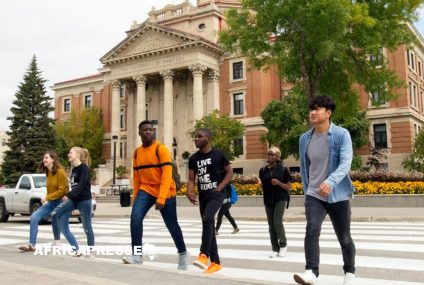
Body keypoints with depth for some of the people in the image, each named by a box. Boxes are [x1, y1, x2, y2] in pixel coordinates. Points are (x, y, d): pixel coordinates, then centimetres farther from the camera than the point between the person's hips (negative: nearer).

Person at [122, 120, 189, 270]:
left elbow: (167, 175, -19)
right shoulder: (137, 152, 6)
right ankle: (137, 255, -10)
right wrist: (135, 197, 13)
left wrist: (161, 198, -26)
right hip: (146, 190, 4)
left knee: (172, 225, 6)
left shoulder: (161, 149, -13)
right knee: (135, 217, -18)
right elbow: (137, 176, 14)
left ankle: (183, 253, 28)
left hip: (165, 192, -4)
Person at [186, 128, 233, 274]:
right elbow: (191, 179, 8)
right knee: (208, 227, 8)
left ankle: (204, 255, -27)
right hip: (203, 196, 6)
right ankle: (215, 262, 17)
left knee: (207, 218, -29)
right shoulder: (193, 158, 6)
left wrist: (219, 188, -13)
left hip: (216, 194, -6)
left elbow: (229, 172, -1)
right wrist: (189, 192, -12)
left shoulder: (218, 155, -5)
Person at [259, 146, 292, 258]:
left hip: (280, 199, -4)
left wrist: (278, 183, -19)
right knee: (271, 225, 5)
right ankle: (275, 249, 14)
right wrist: (258, 183, -8)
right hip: (268, 200, 4)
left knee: (277, 221, -14)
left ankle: (283, 245, 6)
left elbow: (288, 187, -3)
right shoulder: (263, 170, 6)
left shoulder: (283, 169, -4)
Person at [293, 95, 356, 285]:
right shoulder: (304, 139, 3)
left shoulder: (342, 135, -10)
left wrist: (330, 182, -38)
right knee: (312, 230, -20)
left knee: (344, 237, 10)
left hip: (338, 195, -2)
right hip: (314, 195, 2)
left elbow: (345, 163, -22)